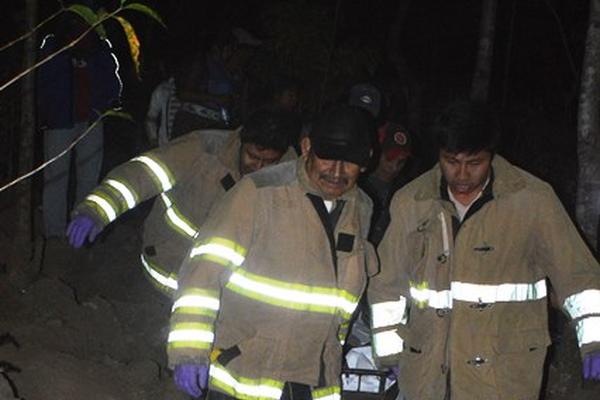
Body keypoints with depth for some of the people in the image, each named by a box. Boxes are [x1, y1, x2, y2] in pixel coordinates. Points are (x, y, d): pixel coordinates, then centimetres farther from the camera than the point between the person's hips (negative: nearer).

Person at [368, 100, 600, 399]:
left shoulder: (533, 199, -5)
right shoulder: (410, 202, 3)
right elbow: (388, 282, 11)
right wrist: (390, 350, 11)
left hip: (504, 375, -3)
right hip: (426, 372, 3)